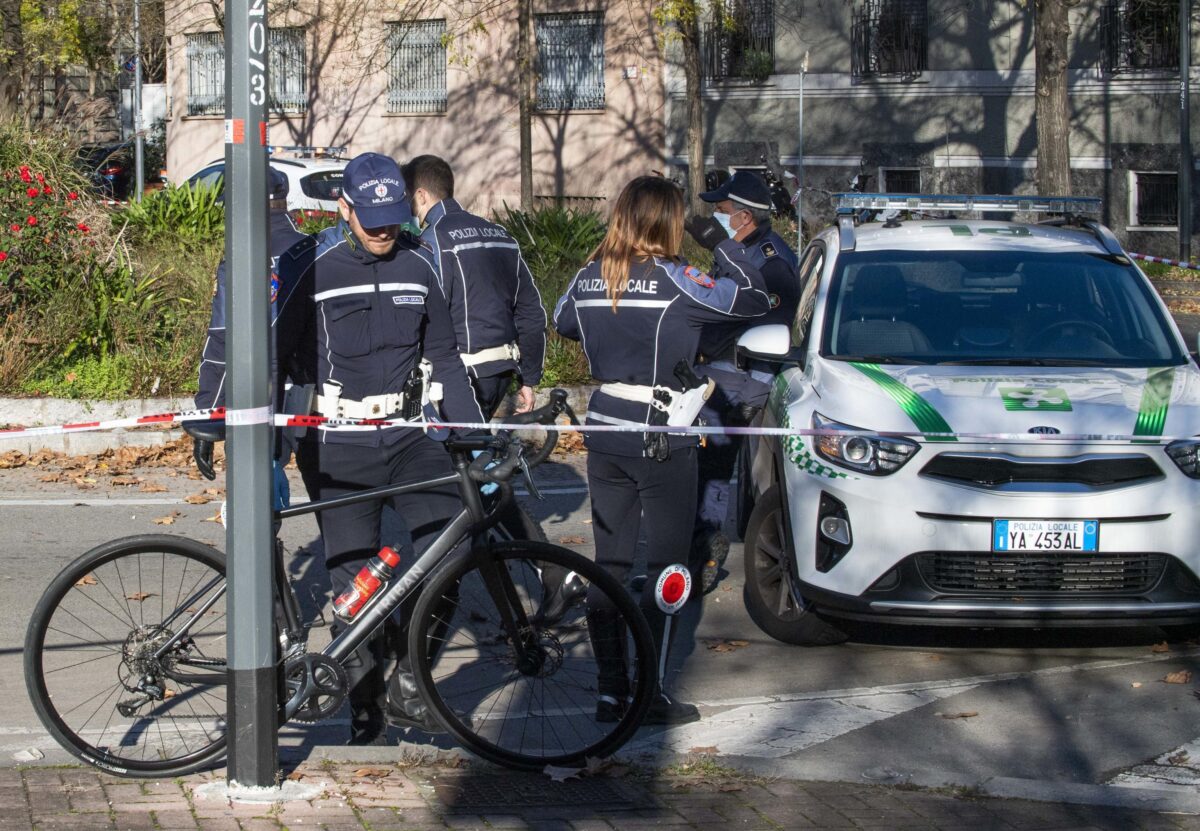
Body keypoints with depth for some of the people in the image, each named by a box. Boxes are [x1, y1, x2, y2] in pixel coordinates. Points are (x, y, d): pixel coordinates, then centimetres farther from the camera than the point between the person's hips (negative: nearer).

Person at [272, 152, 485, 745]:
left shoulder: (418, 265, 6)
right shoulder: (312, 268, -6)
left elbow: (443, 357, 12)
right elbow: (274, 353, -3)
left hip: (409, 434, 3)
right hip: (342, 445, -3)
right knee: (354, 580, -2)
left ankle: (406, 683, -2)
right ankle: (366, 710, 14)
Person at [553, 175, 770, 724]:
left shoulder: (588, 279, 3)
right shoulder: (674, 281, -14)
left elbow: (562, 323, 22)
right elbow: (752, 298, -10)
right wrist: (721, 241, 1)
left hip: (605, 433, 6)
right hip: (663, 442, -5)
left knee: (608, 564, 11)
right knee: (665, 568, 2)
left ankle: (609, 690, 14)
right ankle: (654, 697, 3)